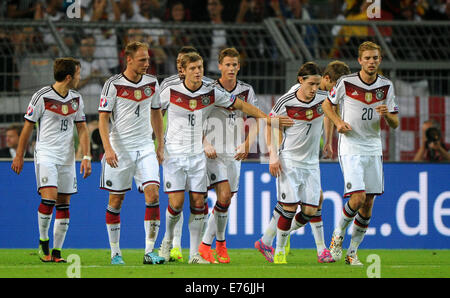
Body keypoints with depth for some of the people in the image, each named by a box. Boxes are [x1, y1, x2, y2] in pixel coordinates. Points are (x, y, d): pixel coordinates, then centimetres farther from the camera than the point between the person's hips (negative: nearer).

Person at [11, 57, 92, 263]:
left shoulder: (76, 99, 8)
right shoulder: (42, 97, -8)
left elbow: (82, 128, 14)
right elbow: (28, 126, -1)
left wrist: (86, 157, 4)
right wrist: (19, 156, 2)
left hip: (67, 157, 5)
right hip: (45, 154, -5)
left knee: (63, 204, 3)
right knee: (49, 198, -20)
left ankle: (56, 251, 9)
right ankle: (43, 241, 0)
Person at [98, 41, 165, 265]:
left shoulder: (152, 83, 6)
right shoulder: (114, 85, -8)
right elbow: (103, 118, -8)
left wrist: (160, 145, 16)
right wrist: (108, 148, -18)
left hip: (145, 148, 3)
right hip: (120, 149, -3)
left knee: (152, 193, -12)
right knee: (116, 200, 2)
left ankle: (149, 251, -11)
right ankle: (115, 253, 14)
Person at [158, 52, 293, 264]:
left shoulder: (212, 93, -1)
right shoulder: (170, 92, -7)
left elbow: (241, 105, 10)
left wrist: (266, 118, 5)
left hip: (198, 154, 2)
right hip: (174, 154, -2)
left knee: (198, 202, -1)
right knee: (176, 202, -10)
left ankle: (194, 253, 5)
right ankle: (168, 239, 18)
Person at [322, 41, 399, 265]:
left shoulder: (386, 86, 2)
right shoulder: (346, 82, -7)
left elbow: (395, 124, 6)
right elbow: (326, 104, 9)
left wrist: (387, 115, -17)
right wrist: (338, 122, -9)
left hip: (373, 148, 4)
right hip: (350, 147, -4)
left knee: (368, 204, 3)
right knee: (358, 197, -19)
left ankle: (352, 252, 15)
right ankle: (338, 235, 7)